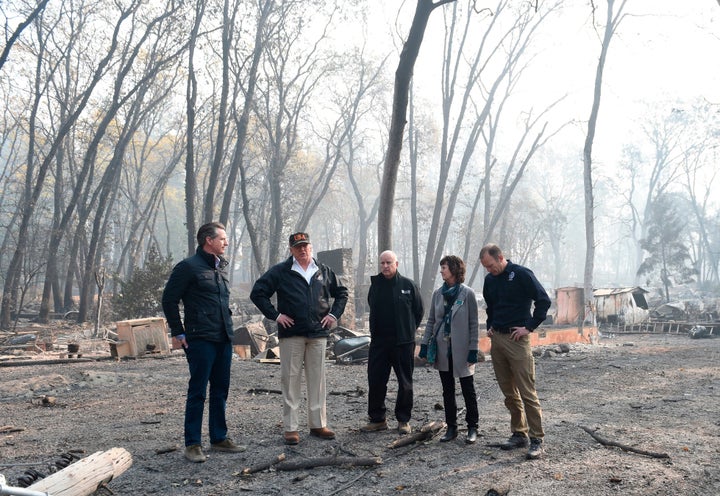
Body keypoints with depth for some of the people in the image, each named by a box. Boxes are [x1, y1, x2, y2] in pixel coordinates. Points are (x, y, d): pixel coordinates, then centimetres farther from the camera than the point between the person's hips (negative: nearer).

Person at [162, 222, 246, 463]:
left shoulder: (221, 267, 17)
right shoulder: (189, 267, -8)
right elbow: (169, 300, -7)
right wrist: (178, 333, -8)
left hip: (224, 340, 8)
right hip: (200, 341, -8)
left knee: (220, 391, 13)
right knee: (197, 392, -2)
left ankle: (219, 438, 23)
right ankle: (192, 444, 7)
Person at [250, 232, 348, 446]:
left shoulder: (324, 271, 11)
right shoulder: (280, 271, 0)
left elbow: (341, 293, 21)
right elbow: (257, 293, 0)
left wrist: (334, 314, 8)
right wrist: (275, 315, -7)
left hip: (318, 334, 3)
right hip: (292, 334, -3)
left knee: (317, 380, 7)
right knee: (291, 380, -1)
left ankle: (318, 424, 17)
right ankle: (290, 428, 7)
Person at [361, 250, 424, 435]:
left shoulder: (408, 285, -2)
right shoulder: (375, 285, 7)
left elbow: (419, 310, 7)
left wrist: (409, 329, 7)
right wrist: (376, 330, 13)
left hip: (403, 343, -2)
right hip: (379, 342, 3)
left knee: (405, 383, 5)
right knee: (375, 381, 4)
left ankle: (403, 420, 17)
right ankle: (377, 419, 17)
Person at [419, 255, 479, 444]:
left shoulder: (467, 293, -7)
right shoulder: (438, 293, 6)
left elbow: (473, 323, -6)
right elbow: (431, 320, 10)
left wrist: (473, 349, -11)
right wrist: (425, 343, 4)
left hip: (461, 349, -4)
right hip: (443, 348, 5)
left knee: (468, 390, 6)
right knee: (448, 391, 11)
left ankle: (472, 428, 16)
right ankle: (451, 427, 20)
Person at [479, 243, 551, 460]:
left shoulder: (521, 274, -8)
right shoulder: (489, 279, 12)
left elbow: (544, 301, -11)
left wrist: (529, 327, -13)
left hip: (517, 340, -7)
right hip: (496, 339, 7)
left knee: (527, 392, -6)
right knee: (509, 393, 12)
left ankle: (537, 439, 0)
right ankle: (519, 434, 22)